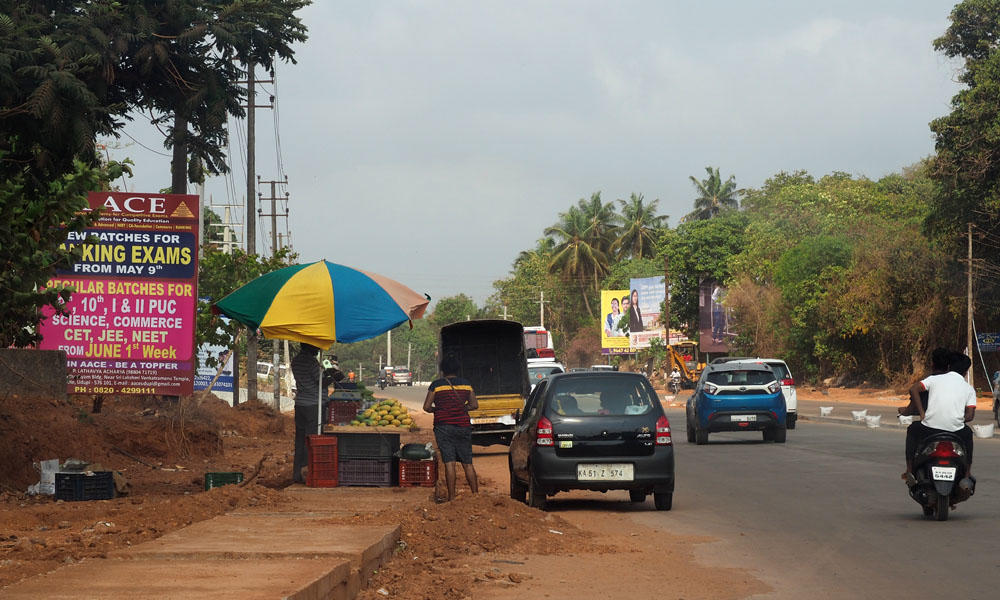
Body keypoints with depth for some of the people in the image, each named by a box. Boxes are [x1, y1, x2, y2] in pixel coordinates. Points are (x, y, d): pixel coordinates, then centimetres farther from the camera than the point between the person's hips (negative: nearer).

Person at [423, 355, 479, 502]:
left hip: (444, 427, -3)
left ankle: (451, 496, -7)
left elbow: (426, 407, -2)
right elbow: (474, 405, 10)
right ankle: (476, 494, 10)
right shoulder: (466, 384, 5)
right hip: (463, 426, 3)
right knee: (467, 463, 9)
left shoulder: (436, 385, -4)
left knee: (449, 463, -5)